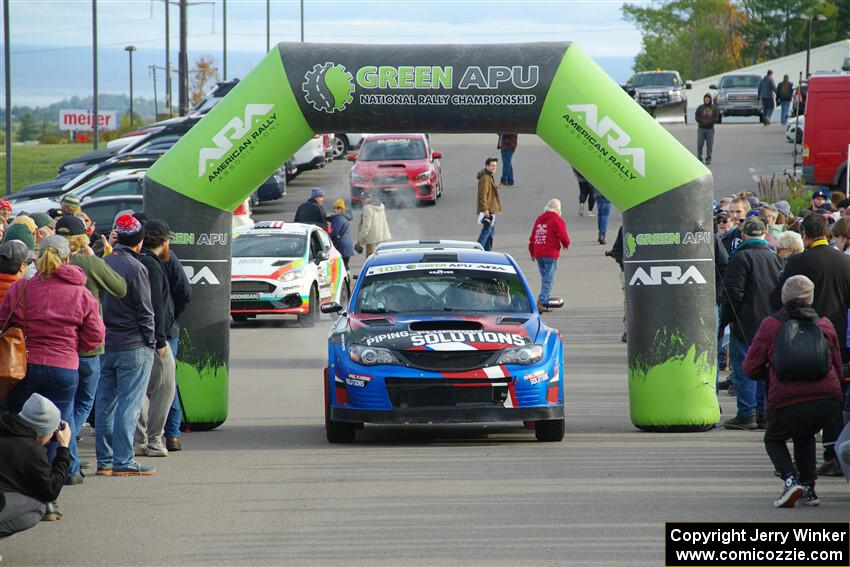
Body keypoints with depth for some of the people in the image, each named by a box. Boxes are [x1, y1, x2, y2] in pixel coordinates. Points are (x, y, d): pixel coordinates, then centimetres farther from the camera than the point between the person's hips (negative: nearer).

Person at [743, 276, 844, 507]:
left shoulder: (771, 325, 7)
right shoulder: (825, 325, 16)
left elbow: (751, 368, 7)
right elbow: (838, 369, 22)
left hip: (788, 401, -3)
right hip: (829, 399, 3)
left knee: (774, 439, 24)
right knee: (805, 436, 33)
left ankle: (790, 480, -3)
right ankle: (808, 488, 19)